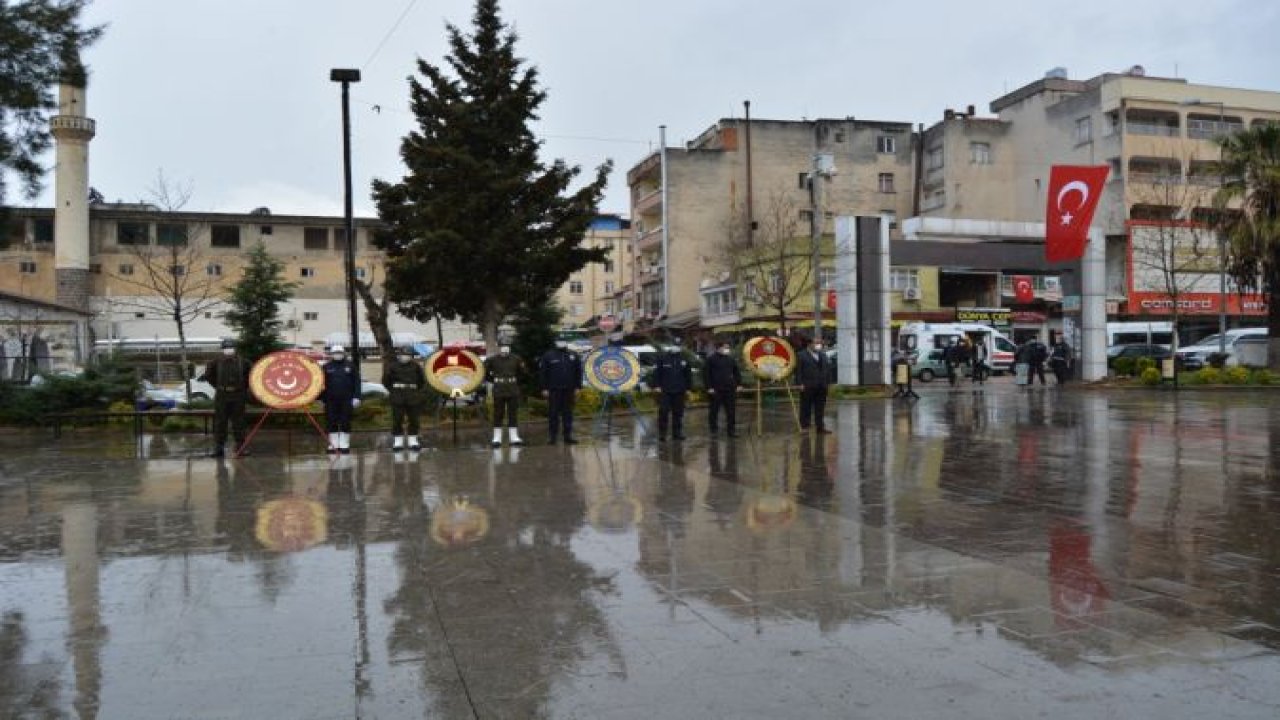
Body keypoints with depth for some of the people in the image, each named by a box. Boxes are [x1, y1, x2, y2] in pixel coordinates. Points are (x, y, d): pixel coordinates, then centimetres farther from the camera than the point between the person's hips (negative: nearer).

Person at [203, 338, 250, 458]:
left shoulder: (242, 362, 2)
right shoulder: (217, 362, 1)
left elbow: (249, 376, 14)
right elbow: (208, 375, 14)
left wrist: (244, 388, 9)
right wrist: (217, 386, 9)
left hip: (237, 395, 0)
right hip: (221, 396, 0)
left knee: (238, 422, 4)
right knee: (220, 423, 2)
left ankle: (240, 447, 10)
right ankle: (218, 448, 7)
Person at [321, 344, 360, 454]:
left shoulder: (350, 366, 7)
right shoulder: (327, 367, 8)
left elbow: (356, 382, 4)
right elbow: (322, 383, 8)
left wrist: (356, 397, -4)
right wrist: (322, 398, 2)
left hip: (346, 400, -1)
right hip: (331, 400, 1)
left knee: (345, 423, 0)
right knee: (331, 423, 3)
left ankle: (344, 445, 7)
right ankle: (333, 445, 11)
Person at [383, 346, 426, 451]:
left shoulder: (416, 367, 4)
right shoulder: (392, 367, -1)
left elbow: (422, 380, 16)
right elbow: (385, 380, 9)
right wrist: (393, 391, 6)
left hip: (413, 398, 2)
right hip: (397, 399, -2)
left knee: (413, 419, 5)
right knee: (397, 419, -1)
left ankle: (413, 441, 14)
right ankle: (398, 441, 7)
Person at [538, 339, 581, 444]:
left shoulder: (573, 356, 9)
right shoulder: (548, 356, 0)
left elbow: (578, 371, 13)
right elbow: (542, 372, -1)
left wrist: (577, 386, 7)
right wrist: (544, 388, -5)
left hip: (569, 390, 3)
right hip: (553, 390, -3)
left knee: (568, 414, 6)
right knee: (553, 414, 1)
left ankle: (568, 436, 11)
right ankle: (552, 437, 7)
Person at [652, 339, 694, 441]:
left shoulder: (684, 359, 9)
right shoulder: (662, 358, -1)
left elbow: (688, 374, 13)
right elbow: (656, 373, -1)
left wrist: (688, 388, 9)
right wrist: (657, 386, -7)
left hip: (679, 391, 3)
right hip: (664, 391, -3)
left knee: (678, 412, 7)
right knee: (663, 412, -4)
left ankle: (677, 432, 15)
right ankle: (662, 433, 2)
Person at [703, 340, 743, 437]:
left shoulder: (731, 359, 10)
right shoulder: (711, 359, -3)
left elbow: (736, 372, 19)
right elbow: (706, 373, -5)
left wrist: (739, 384, 9)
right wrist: (709, 387, -10)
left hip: (730, 389, 4)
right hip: (716, 390, -4)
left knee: (731, 411, 2)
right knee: (714, 411, 5)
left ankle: (731, 430, 8)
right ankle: (713, 430, 15)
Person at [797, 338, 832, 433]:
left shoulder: (823, 355, 15)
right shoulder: (803, 355, -1)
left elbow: (828, 369, 15)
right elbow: (799, 371, -5)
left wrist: (827, 382, 6)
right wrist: (801, 383, -12)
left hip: (821, 387, 5)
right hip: (808, 386, -5)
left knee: (820, 408, 8)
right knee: (806, 407, 0)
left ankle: (820, 426, 13)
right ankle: (804, 426, 7)